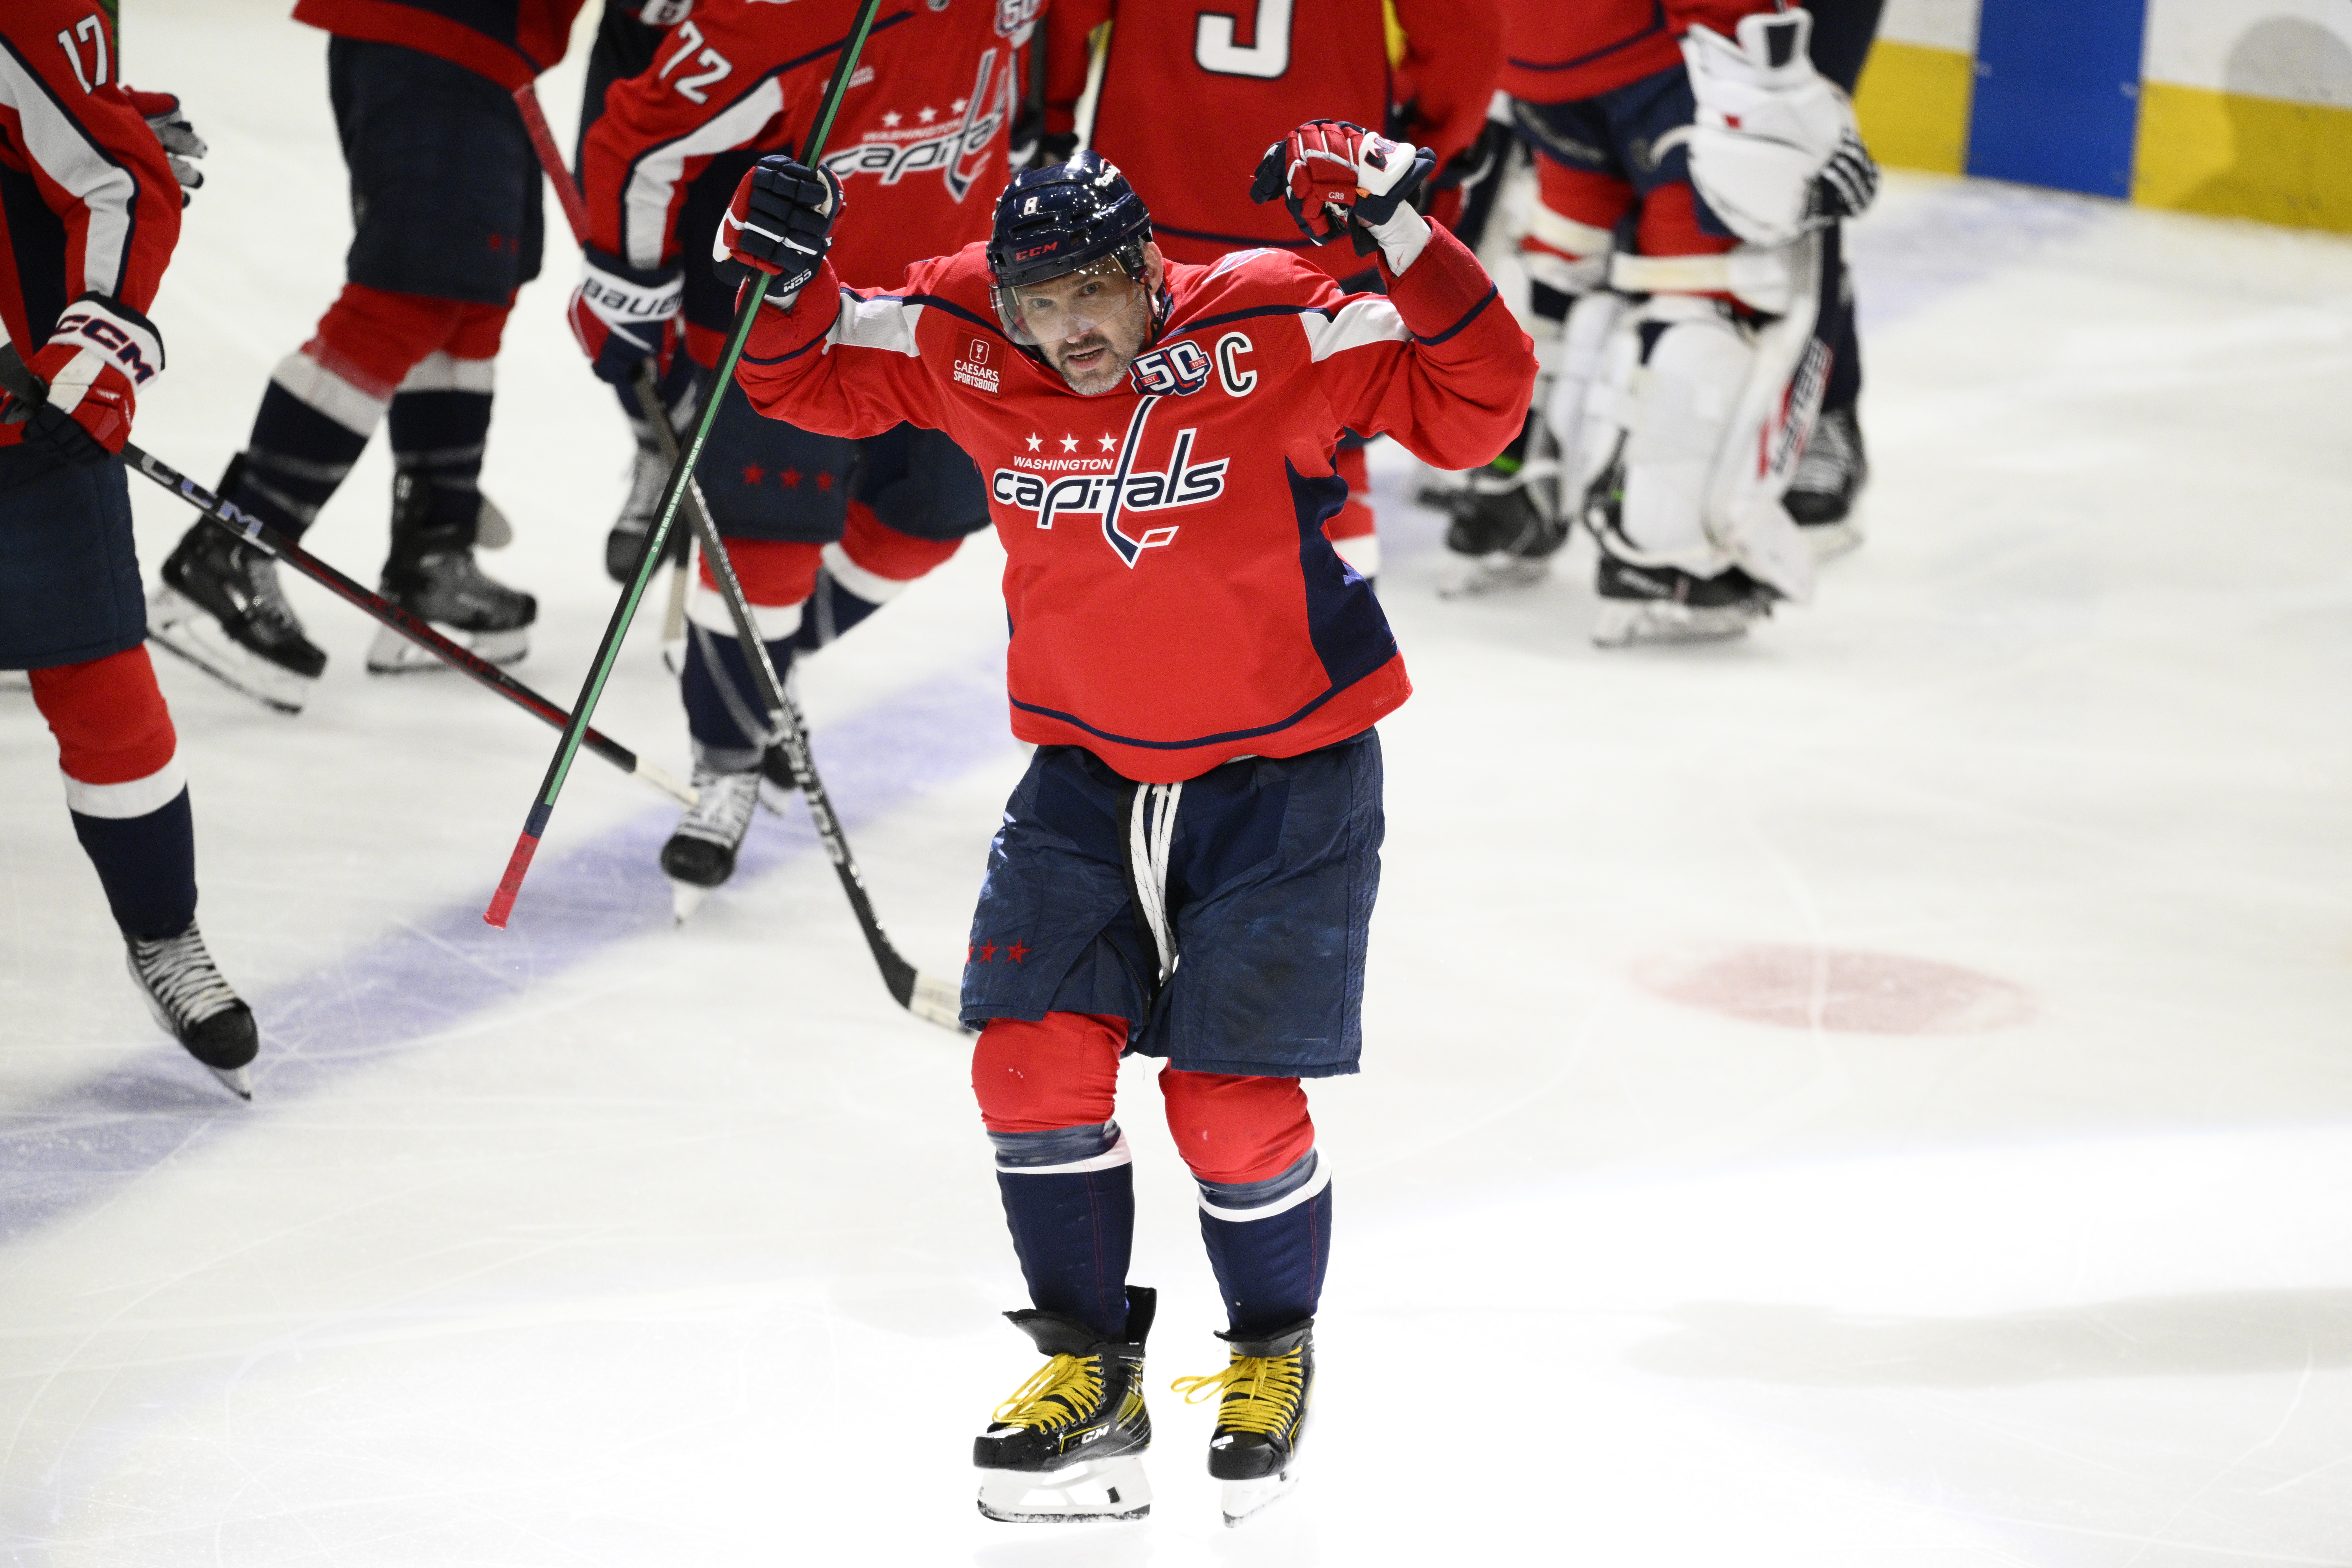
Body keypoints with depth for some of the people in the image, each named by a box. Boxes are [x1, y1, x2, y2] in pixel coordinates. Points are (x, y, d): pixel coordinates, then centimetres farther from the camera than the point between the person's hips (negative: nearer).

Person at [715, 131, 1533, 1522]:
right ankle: (1090, 1372, 11)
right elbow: (810, 383, 6)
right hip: (1088, 769, 4)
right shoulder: (964, 347, -9)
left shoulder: (1268, 333, -19)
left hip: (1285, 772, -4)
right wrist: (793, 277, -14)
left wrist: (1400, 230, -32)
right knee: (1035, 1060, -7)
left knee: (1234, 1107, -5)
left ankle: (1275, 1356, 23)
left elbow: (1478, 404, -21)